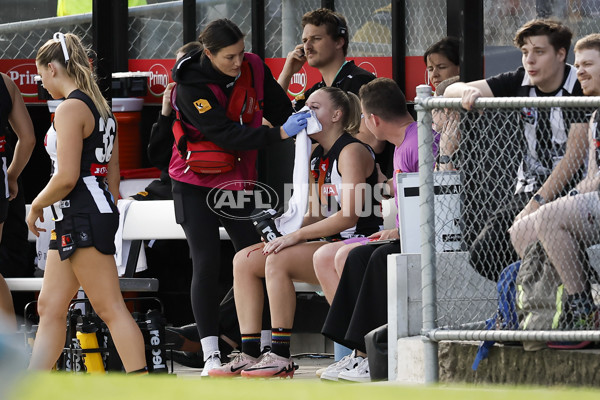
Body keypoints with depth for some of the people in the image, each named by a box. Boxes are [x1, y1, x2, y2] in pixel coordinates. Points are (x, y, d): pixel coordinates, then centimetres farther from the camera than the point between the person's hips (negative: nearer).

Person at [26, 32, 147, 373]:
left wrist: (37, 205, -5)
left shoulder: (71, 109, -14)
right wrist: (111, 215, 23)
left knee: (110, 308, -9)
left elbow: (66, 177, -21)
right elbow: (113, 173, 19)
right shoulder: (100, 108, 17)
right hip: (73, 223, 10)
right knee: (50, 306, 11)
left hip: (83, 218, -10)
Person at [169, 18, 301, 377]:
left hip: (239, 181, 5)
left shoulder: (254, 67, -8)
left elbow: (280, 109, 5)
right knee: (207, 264, -9)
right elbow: (227, 134, -31)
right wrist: (280, 133, -38)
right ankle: (211, 356, -6)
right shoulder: (191, 86, -24)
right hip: (196, 183, -5)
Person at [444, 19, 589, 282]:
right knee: (482, 254, -13)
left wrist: (538, 203, -28)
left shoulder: (581, 89, -12)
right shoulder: (520, 83, 5)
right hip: (530, 190, 6)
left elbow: (574, 156, -20)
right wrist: (468, 91, -18)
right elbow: (450, 91, 8)